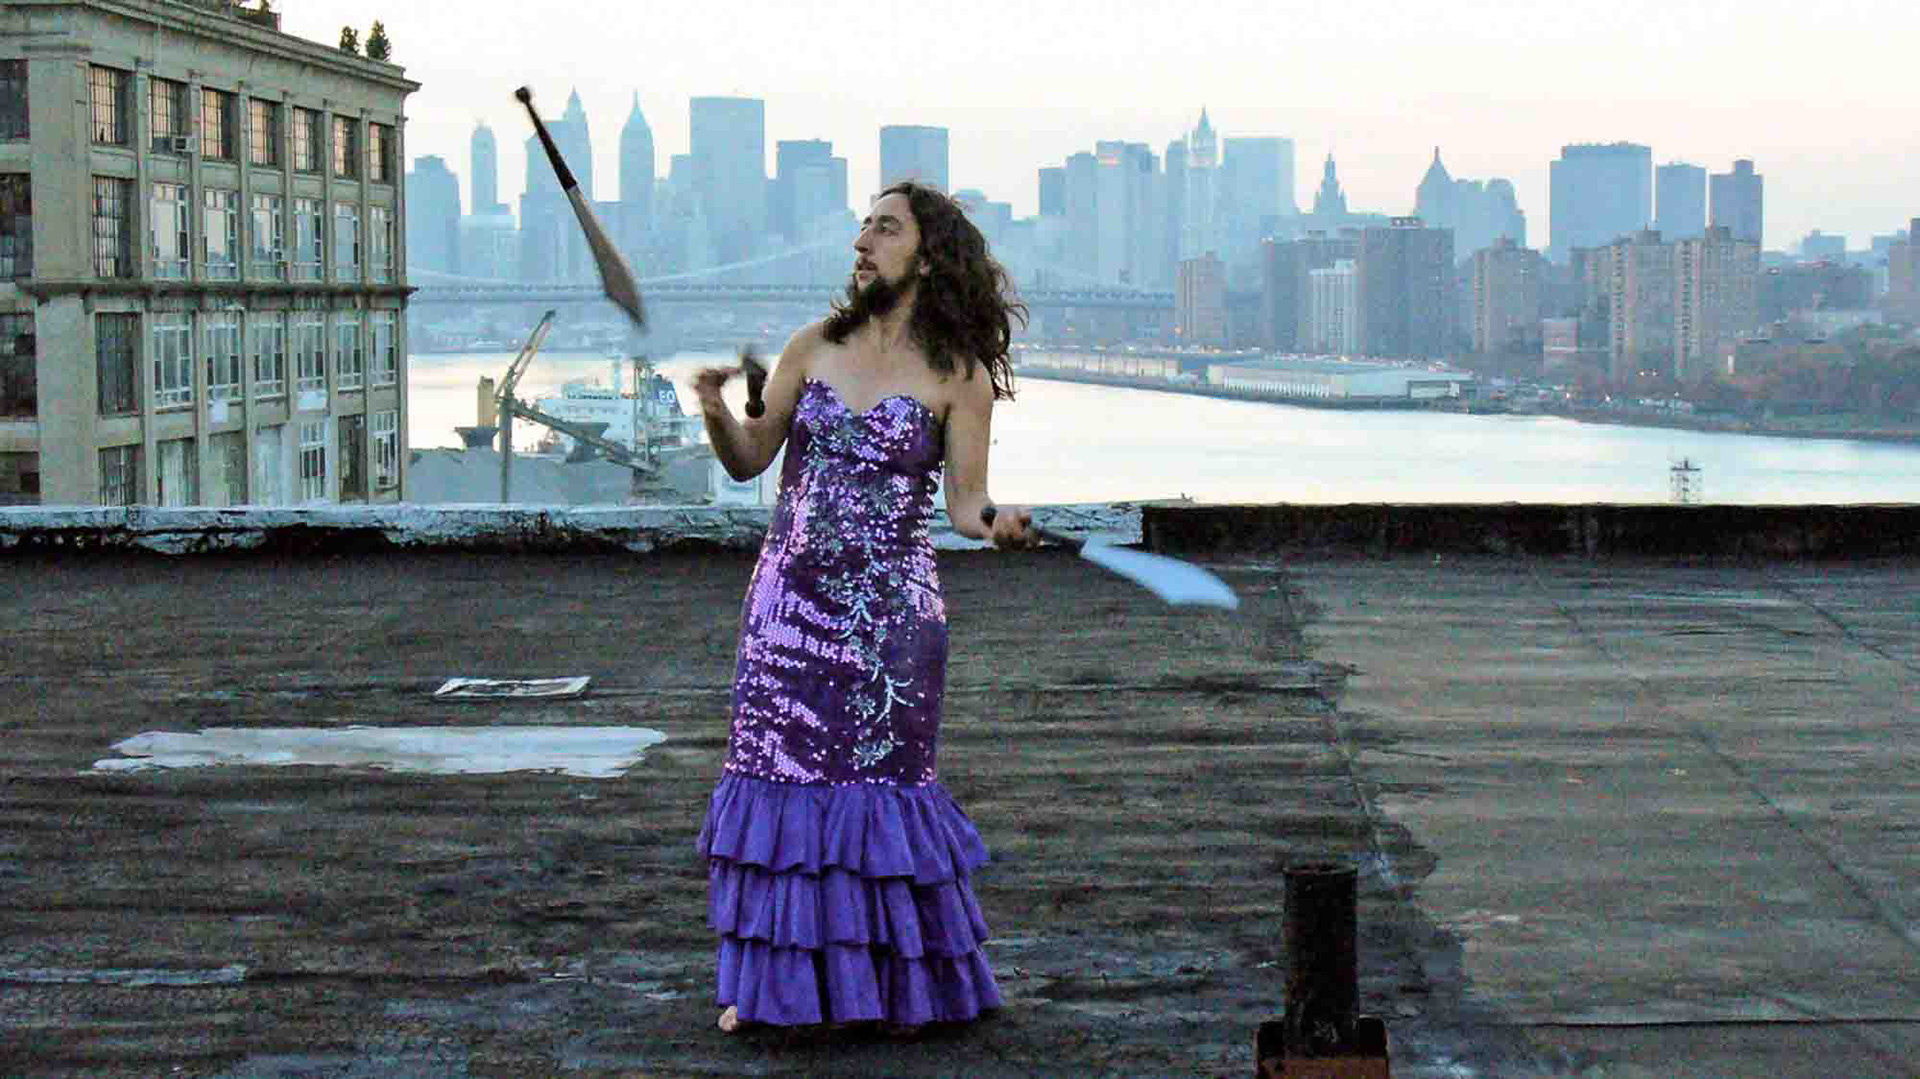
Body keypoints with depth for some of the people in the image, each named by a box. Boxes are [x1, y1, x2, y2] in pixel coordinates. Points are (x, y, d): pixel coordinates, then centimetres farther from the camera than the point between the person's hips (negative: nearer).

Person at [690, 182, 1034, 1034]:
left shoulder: (958, 377, -2)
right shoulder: (815, 347, 7)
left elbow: (964, 500, -5)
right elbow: (750, 460, 9)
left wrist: (996, 522, -26)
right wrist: (717, 412, -10)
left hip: (890, 610, -3)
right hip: (791, 596, 3)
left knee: (883, 783, 0)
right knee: (779, 775, 4)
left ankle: (904, 982, 15)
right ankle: (770, 980, 15)